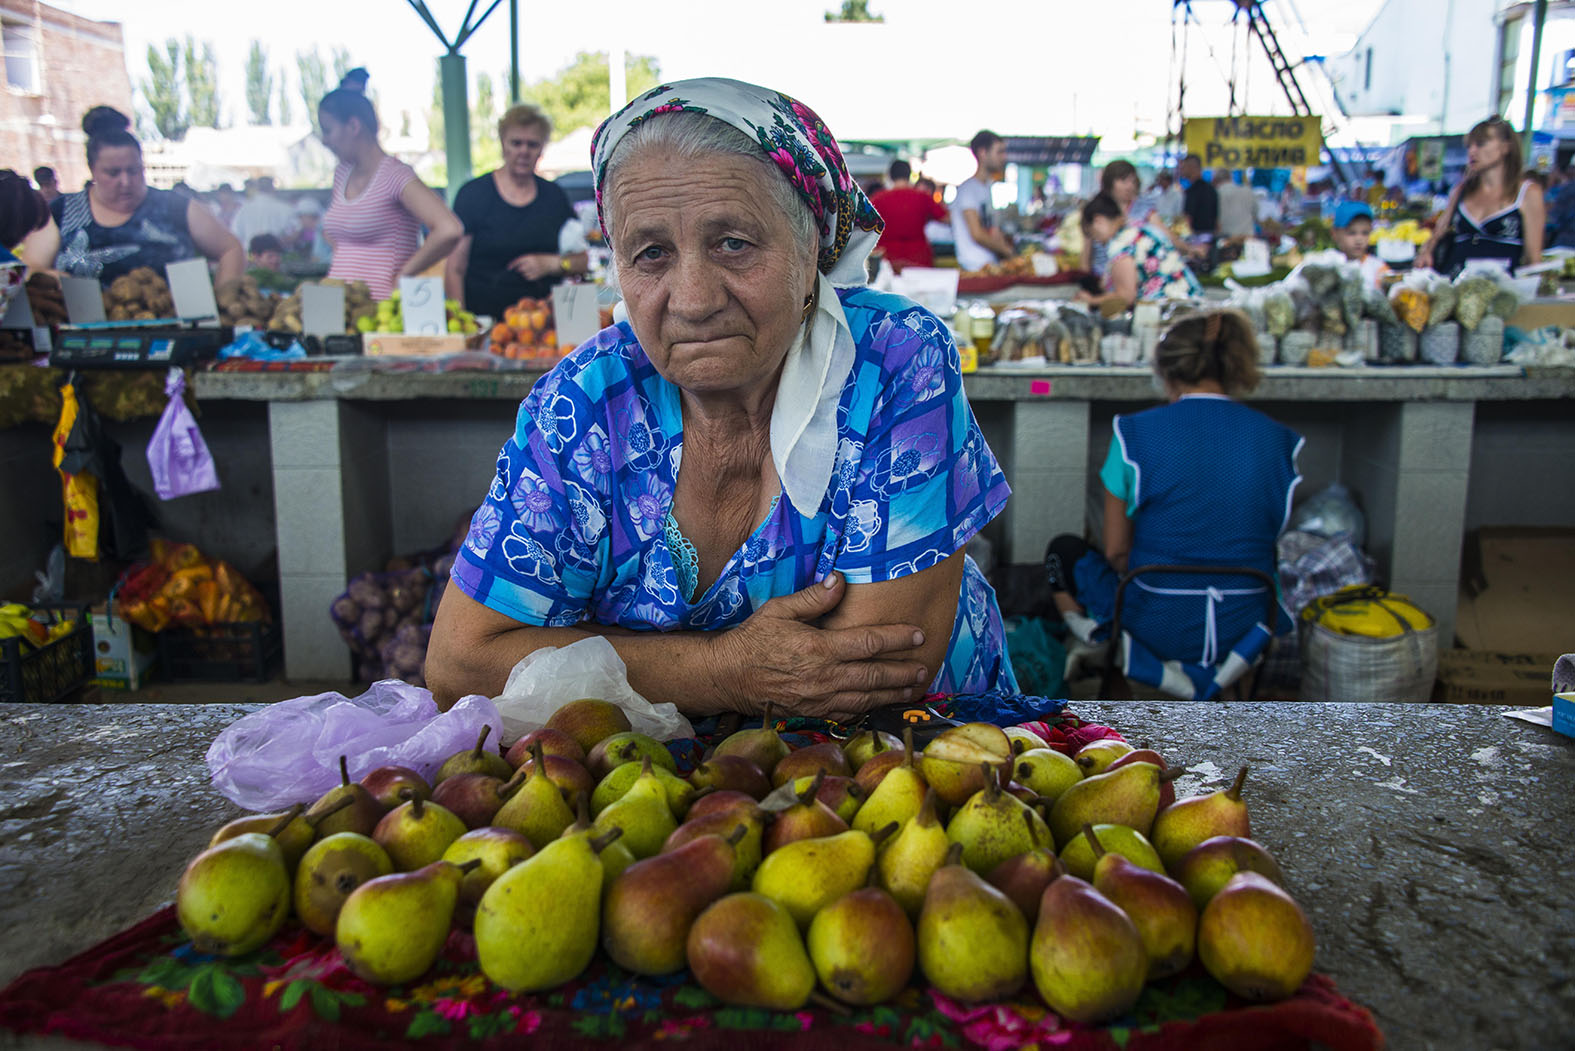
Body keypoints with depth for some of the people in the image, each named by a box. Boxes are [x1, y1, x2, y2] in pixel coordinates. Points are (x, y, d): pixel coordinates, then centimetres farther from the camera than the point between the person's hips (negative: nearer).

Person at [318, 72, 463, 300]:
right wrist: (341, 259, 17)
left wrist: (402, 277, -14)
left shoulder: (395, 176, -8)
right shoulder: (341, 173, 16)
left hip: (380, 306, -6)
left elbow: (449, 231, -23)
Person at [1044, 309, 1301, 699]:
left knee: (1065, 550, 22)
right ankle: (1215, 668, 18)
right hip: (1245, 623, 4)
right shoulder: (1278, 439, -3)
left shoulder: (1137, 432, -11)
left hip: (1160, 626, -4)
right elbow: (1269, 541, 6)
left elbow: (1115, 552, -5)